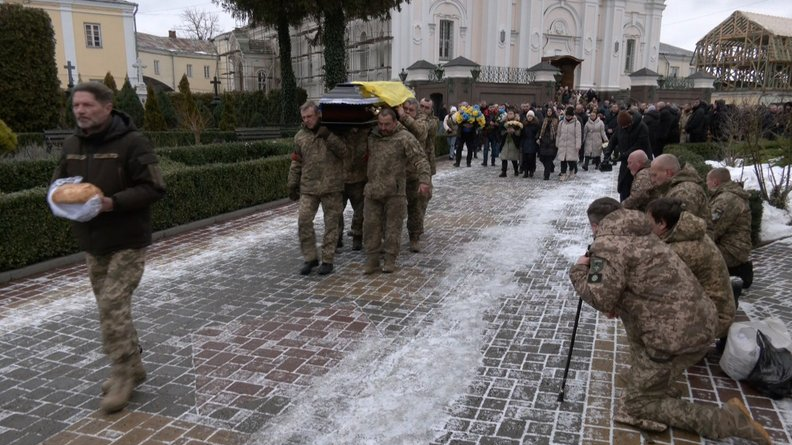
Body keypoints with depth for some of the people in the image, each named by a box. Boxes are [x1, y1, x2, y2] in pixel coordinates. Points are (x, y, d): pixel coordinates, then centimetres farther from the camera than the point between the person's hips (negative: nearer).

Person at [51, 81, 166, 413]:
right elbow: (57, 181, 18)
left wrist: (112, 203, -27)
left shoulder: (132, 142, -13)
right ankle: (132, 366, 28)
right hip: (92, 243, 7)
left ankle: (123, 374, 4)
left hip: (127, 242, -7)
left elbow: (154, 188, -17)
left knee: (112, 306, -10)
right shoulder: (72, 144, 9)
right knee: (112, 308, 13)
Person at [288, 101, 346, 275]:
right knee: (303, 221, -5)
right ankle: (310, 258, 11)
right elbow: (297, 163, 12)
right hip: (308, 187, 2)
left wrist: (329, 136, -17)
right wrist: (292, 184, 10)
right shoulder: (300, 136, 8)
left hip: (331, 186, -2)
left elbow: (343, 152, -9)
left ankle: (327, 260, 14)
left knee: (331, 223, 3)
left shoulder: (332, 131, 1)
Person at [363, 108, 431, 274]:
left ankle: (390, 259, 18)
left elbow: (420, 159, -12)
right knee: (371, 225, 6)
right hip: (372, 190, 5)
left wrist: (424, 180, -23)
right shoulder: (372, 137, 8)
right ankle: (372, 260, 16)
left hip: (395, 192, -4)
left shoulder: (405, 138, -8)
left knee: (393, 226, 6)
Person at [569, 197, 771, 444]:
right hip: (700, 320, 9)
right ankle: (643, 372, 28)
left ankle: (725, 419, -2)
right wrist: (618, 305, 16)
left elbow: (601, 299, -19)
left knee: (636, 405, 7)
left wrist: (579, 271, -3)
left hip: (677, 335, -9)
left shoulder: (607, 243, -12)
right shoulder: (640, 235, 15)